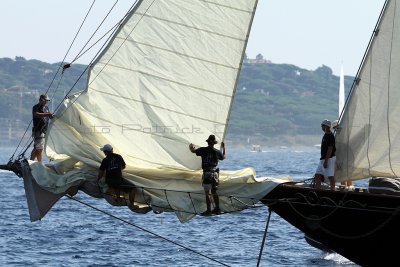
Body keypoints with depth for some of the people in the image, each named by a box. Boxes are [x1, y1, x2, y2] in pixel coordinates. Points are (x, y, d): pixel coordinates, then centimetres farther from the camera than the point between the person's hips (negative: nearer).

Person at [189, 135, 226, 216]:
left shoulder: (203, 150, -8)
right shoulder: (217, 152, 1)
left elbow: (193, 150, 6)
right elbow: (224, 157, 22)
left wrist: (191, 147, 30)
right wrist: (224, 148, 37)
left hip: (207, 173, -4)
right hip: (215, 173, 4)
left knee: (207, 192, -4)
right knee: (214, 192, 16)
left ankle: (208, 210, -6)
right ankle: (217, 209, 21)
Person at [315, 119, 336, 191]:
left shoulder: (330, 136, -14)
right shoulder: (325, 135, 17)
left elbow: (330, 149, -20)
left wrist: (326, 161, -22)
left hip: (329, 159, -10)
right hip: (323, 159, 10)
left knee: (330, 176, -7)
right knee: (317, 176, 7)